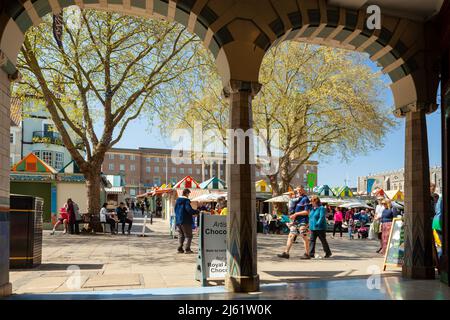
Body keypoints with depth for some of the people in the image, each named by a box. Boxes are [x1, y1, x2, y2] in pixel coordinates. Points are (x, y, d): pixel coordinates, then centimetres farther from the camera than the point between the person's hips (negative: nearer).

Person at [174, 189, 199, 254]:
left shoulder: (177, 200, 11)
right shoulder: (186, 201, -14)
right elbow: (189, 210, -22)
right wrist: (197, 212, -10)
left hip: (178, 221, 7)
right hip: (185, 221, -7)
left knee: (180, 235, 15)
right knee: (188, 236, 2)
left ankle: (180, 249, 12)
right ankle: (187, 249, -3)